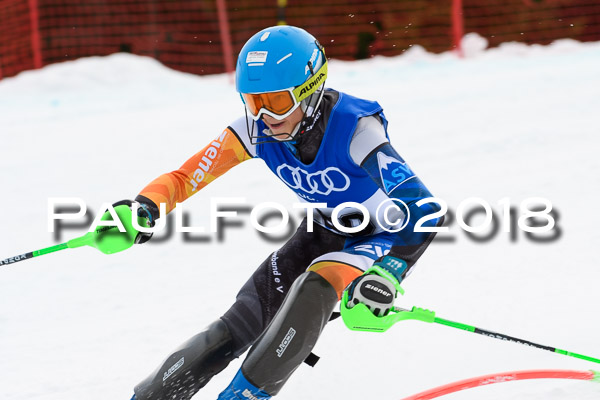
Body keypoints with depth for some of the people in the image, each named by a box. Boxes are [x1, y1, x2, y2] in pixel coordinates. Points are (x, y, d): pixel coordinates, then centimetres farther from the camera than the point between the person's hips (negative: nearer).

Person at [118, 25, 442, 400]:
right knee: (240, 322, -9)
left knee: (314, 287, -32)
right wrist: (144, 208, -37)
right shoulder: (256, 130, -18)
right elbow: (184, 177, -16)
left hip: (388, 236, -5)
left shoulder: (354, 129, -33)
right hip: (325, 231, 5)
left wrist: (387, 273, -52)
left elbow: (423, 208, -39)